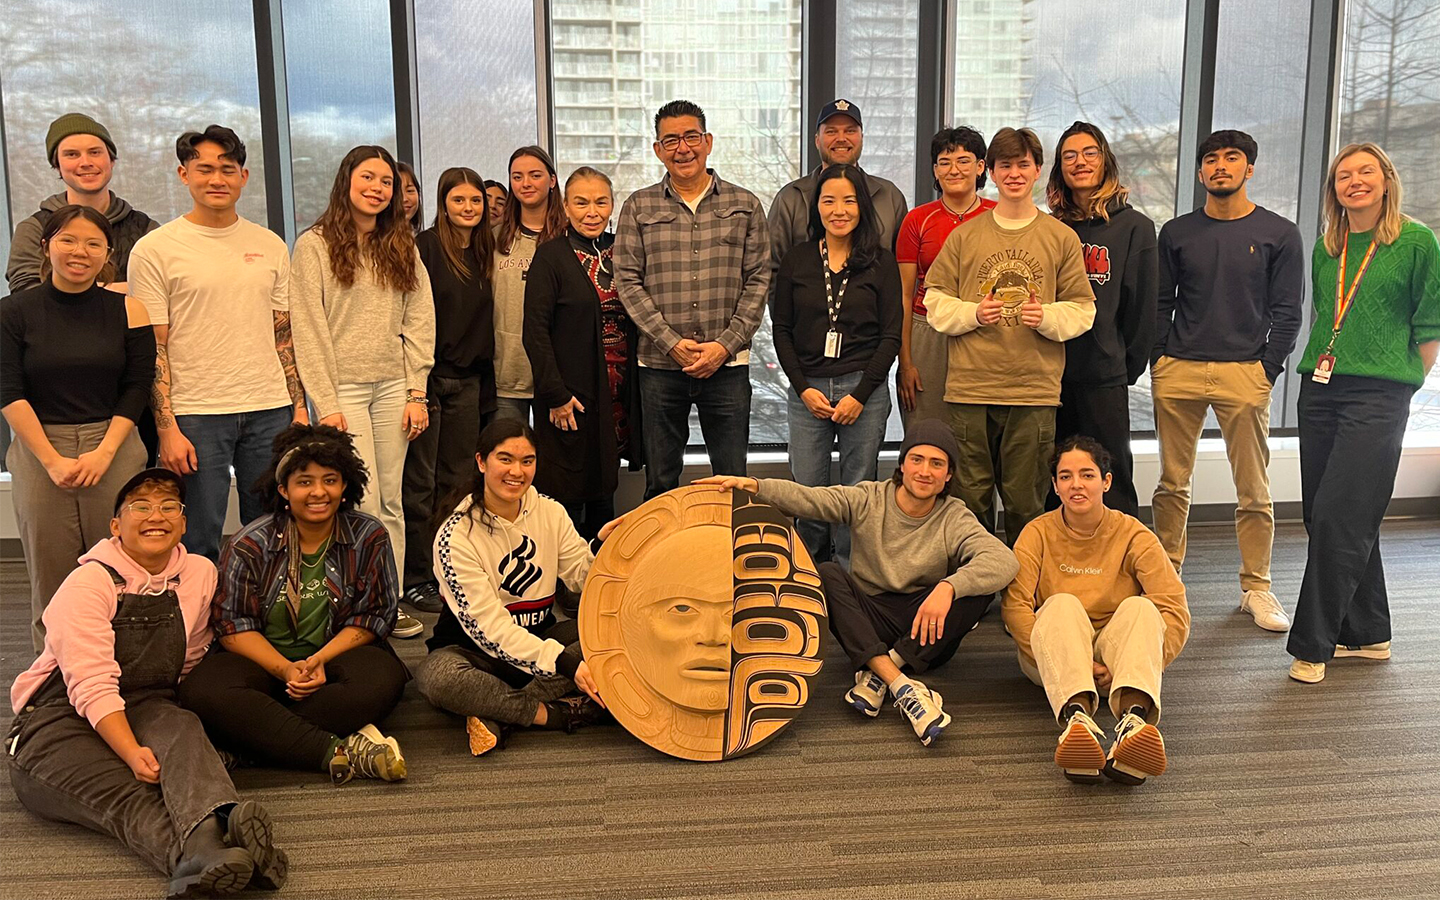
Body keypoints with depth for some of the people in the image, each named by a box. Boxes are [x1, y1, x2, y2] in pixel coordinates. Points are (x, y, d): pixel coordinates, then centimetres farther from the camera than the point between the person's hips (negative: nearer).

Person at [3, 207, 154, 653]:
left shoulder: (127, 310, 4)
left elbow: (138, 387, 3)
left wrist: (104, 452, -8)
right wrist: (52, 460, -9)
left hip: (114, 451, 0)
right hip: (38, 452, 0)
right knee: (51, 574, 2)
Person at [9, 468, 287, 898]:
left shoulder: (201, 574, 7)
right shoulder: (87, 584, -9)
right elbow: (92, 686, -18)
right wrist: (133, 753, -32)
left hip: (146, 710, 3)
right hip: (61, 720, -3)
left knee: (182, 730, -33)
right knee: (128, 797, -32)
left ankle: (209, 833, -62)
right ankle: (198, 862, -62)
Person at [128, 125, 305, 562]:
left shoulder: (270, 246, 11)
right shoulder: (154, 249, -1)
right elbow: (152, 348, -4)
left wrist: (299, 408, 6)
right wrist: (167, 428, -11)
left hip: (270, 410, 4)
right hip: (195, 414, -3)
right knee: (197, 546, 2)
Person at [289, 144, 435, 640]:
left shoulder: (402, 247, 13)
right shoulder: (315, 245, -1)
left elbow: (419, 322, 9)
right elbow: (309, 330, -5)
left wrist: (417, 392, 1)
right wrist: (325, 404, -10)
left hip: (393, 387, 4)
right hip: (345, 387, -4)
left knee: (392, 502, 6)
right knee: (364, 505, -6)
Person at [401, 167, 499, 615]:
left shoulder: (483, 254, 13)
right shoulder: (425, 247, -7)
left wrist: (487, 387, 14)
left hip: (468, 380, 6)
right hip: (430, 375, -6)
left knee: (458, 481, 10)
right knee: (420, 484, 0)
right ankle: (416, 579, 8)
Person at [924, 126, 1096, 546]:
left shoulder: (1062, 238, 8)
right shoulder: (964, 235, 9)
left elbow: (1082, 308, 8)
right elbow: (935, 301, 8)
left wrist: (1048, 317, -12)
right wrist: (973, 313, -10)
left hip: (1035, 391, 0)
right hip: (969, 388, 1)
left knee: (1026, 502, 4)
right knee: (969, 499, 5)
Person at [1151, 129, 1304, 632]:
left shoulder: (1279, 234, 6)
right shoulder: (1177, 233, 11)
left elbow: (1287, 313, 5)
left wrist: (1268, 369, -4)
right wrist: (1158, 361, 3)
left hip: (1244, 373, -2)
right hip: (1178, 370, 2)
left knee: (1253, 490, 1)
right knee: (1172, 483, 6)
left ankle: (1256, 588, 11)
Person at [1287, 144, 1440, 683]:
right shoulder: (1326, 248, 13)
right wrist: (1324, 366, 16)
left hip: (1379, 396, -6)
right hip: (1320, 390, 6)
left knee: (1339, 518, -11)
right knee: (1337, 518, 9)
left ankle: (1312, 644, -5)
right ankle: (1368, 634, 22)